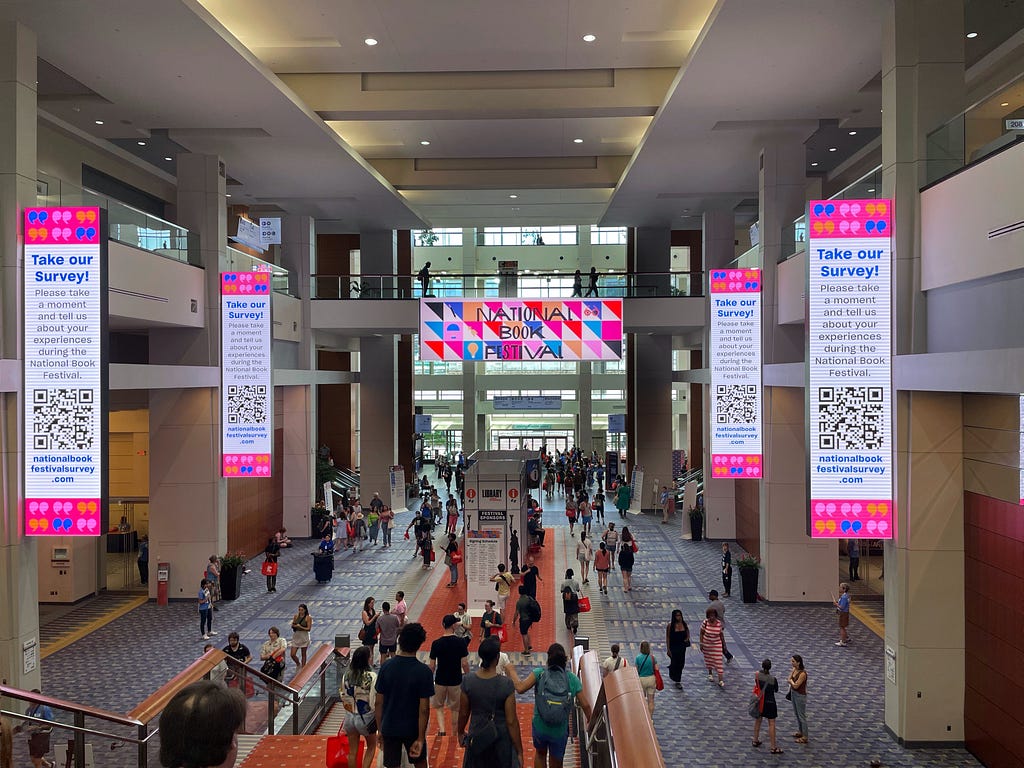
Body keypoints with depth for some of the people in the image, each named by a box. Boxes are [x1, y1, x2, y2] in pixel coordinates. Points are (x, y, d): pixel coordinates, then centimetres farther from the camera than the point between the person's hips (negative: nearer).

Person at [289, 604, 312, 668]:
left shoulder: (308, 618, -9)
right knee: (293, 655, 1)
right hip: (296, 637, 4)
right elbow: (292, 626, 5)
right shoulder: (296, 616, 2)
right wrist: (295, 625, -17)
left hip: (304, 637, -3)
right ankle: (298, 665, 28)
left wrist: (301, 627, -22)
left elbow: (309, 628, -12)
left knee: (303, 654, 7)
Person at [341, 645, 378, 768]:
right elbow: (374, 700, -18)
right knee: (371, 746, 20)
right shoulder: (371, 676, -19)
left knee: (352, 751, 15)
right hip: (366, 717, -4)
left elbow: (344, 697, 3)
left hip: (350, 716, 4)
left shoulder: (346, 675, -5)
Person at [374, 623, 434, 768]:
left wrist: (380, 730, 7)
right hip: (413, 729, -2)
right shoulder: (424, 671, -17)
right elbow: (424, 709, -17)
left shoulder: (386, 667, -10)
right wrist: (420, 738, -10)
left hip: (389, 729, 2)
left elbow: (378, 703, -4)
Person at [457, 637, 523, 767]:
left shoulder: (467, 681, -15)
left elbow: (463, 713, -2)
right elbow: (511, 721, -17)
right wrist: (519, 751, -7)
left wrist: (460, 732, 17)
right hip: (501, 740, -2)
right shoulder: (506, 685, -22)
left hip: (476, 738, 2)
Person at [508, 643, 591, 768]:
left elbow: (520, 688, -21)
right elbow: (585, 705, -6)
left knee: (540, 754, 30)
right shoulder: (572, 679, -7)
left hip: (539, 728, 0)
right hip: (560, 732, 0)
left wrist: (512, 671, -5)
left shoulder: (539, 673, -12)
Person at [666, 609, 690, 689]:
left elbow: (687, 630, 17)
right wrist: (668, 649, -12)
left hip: (682, 646, 4)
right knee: (674, 663, 0)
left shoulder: (683, 623, -3)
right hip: (673, 647, -4)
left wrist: (687, 638, -4)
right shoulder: (670, 625, -15)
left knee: (681, 663, 11)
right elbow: (667, 637, -11)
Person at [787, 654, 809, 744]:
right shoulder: (794, 669, -3)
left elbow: (795, 686, -26)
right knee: (796, 714, 22)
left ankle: (804, 737, 16)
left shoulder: (802, 673, -29)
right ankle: (800, 732, 39)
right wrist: (792, 682, -16)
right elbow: (789, 680, 4)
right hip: (793, 693, 9)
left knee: (802, 716, 4)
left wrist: (791, 681, -9)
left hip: (800, 696, -9)